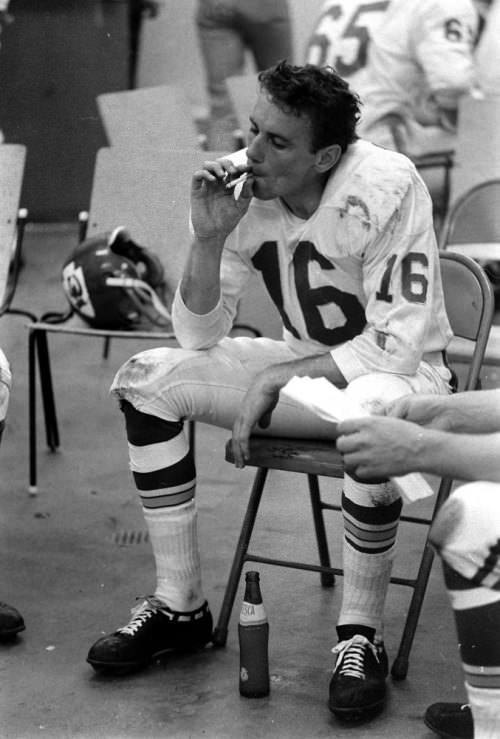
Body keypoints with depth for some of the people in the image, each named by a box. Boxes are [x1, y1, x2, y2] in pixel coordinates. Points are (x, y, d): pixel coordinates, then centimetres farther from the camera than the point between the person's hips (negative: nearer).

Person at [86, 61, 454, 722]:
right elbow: (200, 336, -5)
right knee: (147, 379, -11)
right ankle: (181, 609, -2)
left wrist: (274, 380, -25)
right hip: (306, 366, 6)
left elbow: (400, 343, -24)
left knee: (371, 416, -41)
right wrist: (209, 239, -21)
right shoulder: (244, 191, -10)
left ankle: (361, 636, -20)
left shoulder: (388, 189, -24)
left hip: (399, 372, -5)